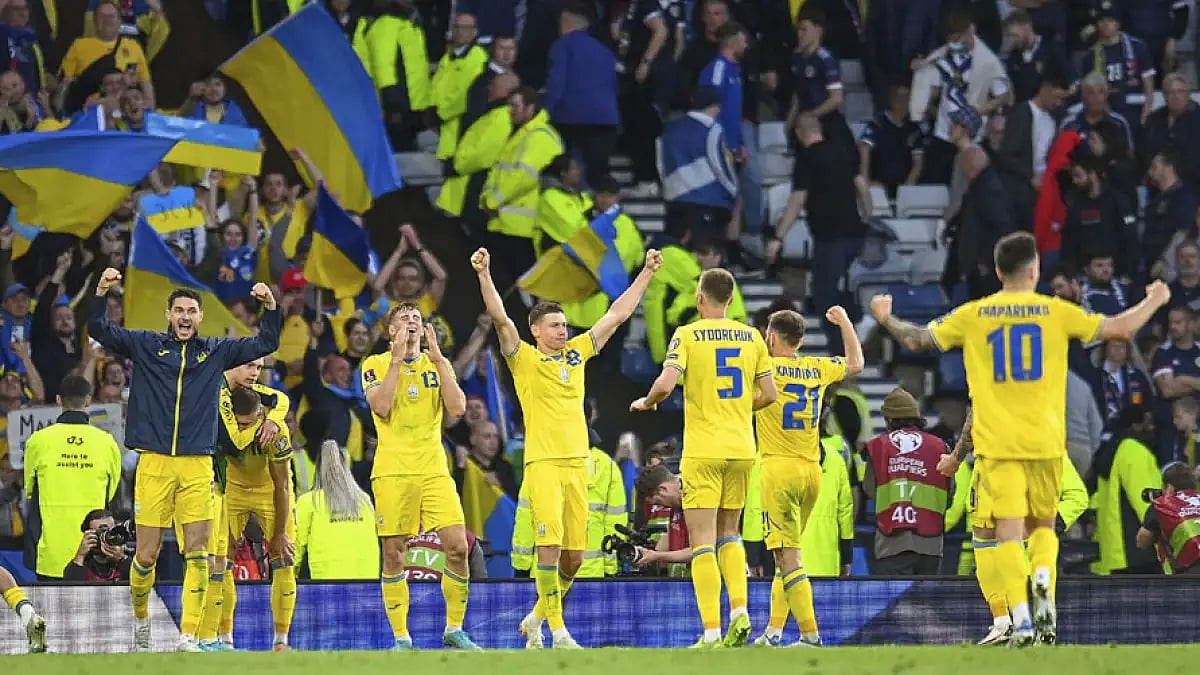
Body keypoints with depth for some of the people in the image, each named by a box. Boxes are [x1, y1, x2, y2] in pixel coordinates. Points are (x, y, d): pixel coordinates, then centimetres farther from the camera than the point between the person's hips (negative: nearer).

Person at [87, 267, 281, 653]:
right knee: (146, 555, 0)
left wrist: (270, 306, -3)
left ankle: (189, 636, -5)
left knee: (197, 552, -6)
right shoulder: (146, 346, 8)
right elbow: (99, 331, 3)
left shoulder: (216, 352, 12)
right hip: (154, 463, -1)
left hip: (197, 465, 1)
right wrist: (101, 293, -13)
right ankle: (140, 618, 25)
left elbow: (266, 344, 14)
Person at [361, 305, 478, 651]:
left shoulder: (438, 364, 13)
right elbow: (381, 406, -12)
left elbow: (457, 407, -3)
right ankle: (401, 638, 6)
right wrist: (397, 358, -10)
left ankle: (454, 629, 6)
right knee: (393, 554, -3)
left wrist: (438, 358, -5)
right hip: (393, 470, -2)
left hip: (434, 469, 2)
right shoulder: (376, 364, 5)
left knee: (458, 546, -8)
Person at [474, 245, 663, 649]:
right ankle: (558, 631, -12)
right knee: (550, 545, -14)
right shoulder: (525, 359, 1)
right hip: (543, 463, -5)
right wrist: (484, 275, -22)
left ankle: (537, 618, 25)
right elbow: (500, 318, -11)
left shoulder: (576, 354, 14)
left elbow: (618, 314, 18)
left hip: (577, 463, 5)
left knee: (573, 556, 6)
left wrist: (647, 273, 18)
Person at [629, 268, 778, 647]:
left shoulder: (687, 335, -6)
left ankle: (711, 632, -10)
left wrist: (646, 403, 3)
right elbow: (769, 395, 7)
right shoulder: (751, 337, 7)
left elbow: (666, 384, -18)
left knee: (703, 541, -3)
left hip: (702, 451, -4)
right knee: (729, 534, 18)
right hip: (741, 449, 4)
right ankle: (739, 612, 1)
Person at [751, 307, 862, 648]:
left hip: (779, 469, -6)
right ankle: (774, 631, 19)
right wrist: (844, 321, 41)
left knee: (788, 557, -9)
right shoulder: (817, 369, 10)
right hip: (811, 471, 6)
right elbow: (856, 363, 29)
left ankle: (810, 634, -18)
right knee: (787, 553, 17)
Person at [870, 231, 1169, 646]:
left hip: (997, 443, -1)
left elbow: (919, 340, 8)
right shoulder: (1056, 311, 1)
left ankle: (1021, 619, -17)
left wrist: (886, 320, 28)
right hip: (1045, 441, 1)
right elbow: (1119, 329, 3)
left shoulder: (972, 315, 2)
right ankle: (1043, 576, -14)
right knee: (1043, 524, 17)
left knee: (1009, 531, -4)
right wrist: (1154, 302, 22)